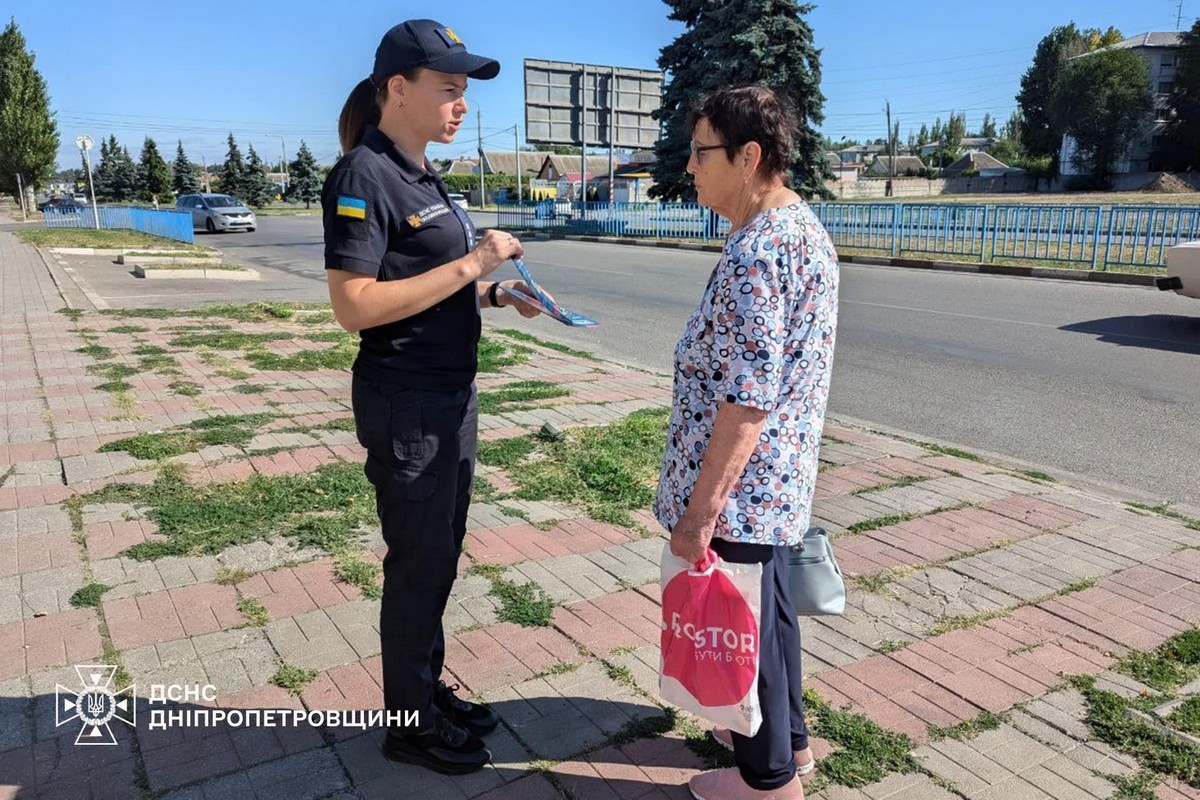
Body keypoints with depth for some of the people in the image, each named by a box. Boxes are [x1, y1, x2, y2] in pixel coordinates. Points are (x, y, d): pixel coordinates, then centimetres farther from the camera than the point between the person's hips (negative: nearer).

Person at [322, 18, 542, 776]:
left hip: (451, 394, 9)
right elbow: (355, 304, -23)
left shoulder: (422, 175, 11)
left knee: (441, 555, 18)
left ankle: (430, 690, 35)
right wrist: (469, 264, -23)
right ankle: (409, 722, 24)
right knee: (420, 563, 4)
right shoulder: (364, 176, -16)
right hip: (407, 405, -9)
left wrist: (496, 292, 2)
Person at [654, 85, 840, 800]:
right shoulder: (805, 226, 8)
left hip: (737, 487, -10)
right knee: (768, 606, 23)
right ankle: (788, 738, 43)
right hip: (780, 480, 10)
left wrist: (698, 510, -22)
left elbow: (746, 402, -28)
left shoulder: (757, 252, -25)